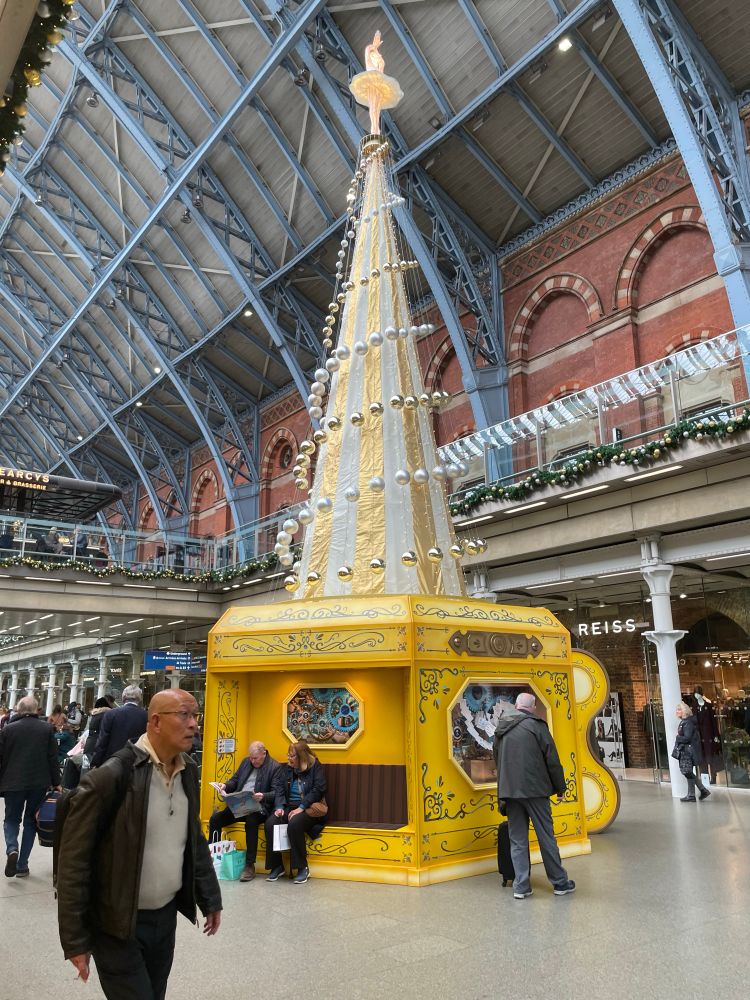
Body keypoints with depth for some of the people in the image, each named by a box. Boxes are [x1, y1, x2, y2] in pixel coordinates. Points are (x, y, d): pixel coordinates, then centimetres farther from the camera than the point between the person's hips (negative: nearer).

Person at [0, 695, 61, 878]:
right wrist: (56, 783, 5)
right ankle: (22, 865, 12)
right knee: (31, 821, 14)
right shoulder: (47, 728, -3)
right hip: (39, 783, 1)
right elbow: (53, 758, -2)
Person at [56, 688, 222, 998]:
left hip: (166, 915, 6)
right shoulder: (109, 777, -21)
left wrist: (210, 899, 13)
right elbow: (73, 861, -16)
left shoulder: (188, 772, 0)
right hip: (118, 924, -6)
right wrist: (75, 940, -13)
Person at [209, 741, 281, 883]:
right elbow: (235, 780, 22)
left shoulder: (275, 767, -4)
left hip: (257, 807, -6)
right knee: (215, 819, -15)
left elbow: (276, 793, -9)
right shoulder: (246, 762, 16)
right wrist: (226, 786, 1)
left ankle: (250, 866, -27)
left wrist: (263, 796, -27)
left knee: (251, 821, -37)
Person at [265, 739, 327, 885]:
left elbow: (317, 791, -11)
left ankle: (302, 868, -18)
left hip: (309, 808, -5)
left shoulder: (316, 767, -3)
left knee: (294, 824, -34)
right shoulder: (285, 769, 12)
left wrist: (301, 808, -19)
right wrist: (280, 806, -13)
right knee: (270, 823, -23)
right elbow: (278, 789, 5)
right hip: (289, 806, 5)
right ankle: (276, 866, -8)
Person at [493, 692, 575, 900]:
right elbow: (552, 759, -6)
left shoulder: (501, 729, 11)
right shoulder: (536, 725, -7)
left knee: (517, 840, 9)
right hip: (535, 789, -4)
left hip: (508, 791, 4)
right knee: (546, 837, 6)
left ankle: (521, 886, 8)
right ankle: (560, 882, 17)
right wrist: (560, 788, 5)